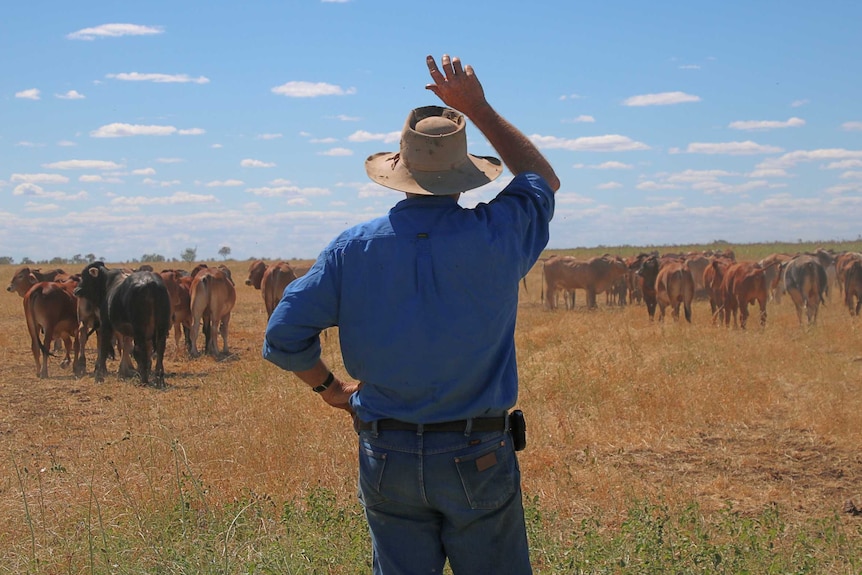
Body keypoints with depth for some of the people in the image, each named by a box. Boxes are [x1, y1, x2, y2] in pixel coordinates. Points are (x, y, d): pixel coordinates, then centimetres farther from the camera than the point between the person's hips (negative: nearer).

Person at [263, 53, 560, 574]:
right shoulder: (496, 235, -9)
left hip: (386, 458, 2)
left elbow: (284, 336, -5)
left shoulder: (354, 248, -5)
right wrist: (478, 109, 12)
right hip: (477, 457, -2)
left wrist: (329, 387, 14)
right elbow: (544, 179, 13)